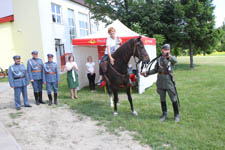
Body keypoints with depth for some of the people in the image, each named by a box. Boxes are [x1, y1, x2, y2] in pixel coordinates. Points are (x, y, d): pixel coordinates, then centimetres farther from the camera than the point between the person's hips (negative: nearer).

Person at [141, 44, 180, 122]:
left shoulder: (171, 58, -2)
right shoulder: (159, 59, 8)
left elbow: (175, 61, -28)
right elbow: (155, 70, 14)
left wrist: (168, 56, -47)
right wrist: (147, 73, 4)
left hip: (169, 80, -3)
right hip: (160, 80, 3)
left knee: (173, 99, 4)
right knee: (162, 99, 11)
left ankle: (176, 115, 19)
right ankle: (164, 114, 25)